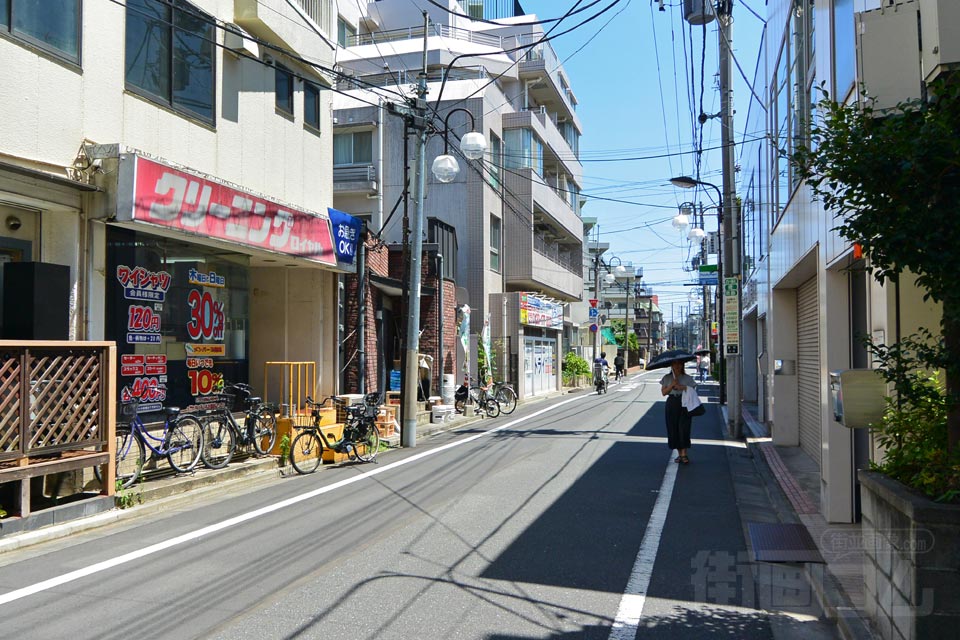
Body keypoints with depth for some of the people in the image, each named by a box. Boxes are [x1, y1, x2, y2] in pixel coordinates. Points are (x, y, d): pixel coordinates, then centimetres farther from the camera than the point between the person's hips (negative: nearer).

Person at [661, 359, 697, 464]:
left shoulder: (688, 378, 3)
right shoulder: (667, 378, 8)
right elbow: (663, 392, 1)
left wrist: (681, 387, -16)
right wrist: (672, 385, -13)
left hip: (684, 404, -2)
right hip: (672, 404, 2)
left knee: (684, 428, -11)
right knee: (673, 429, 3)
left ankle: (684, 455, -7)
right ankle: (679, 454, 14)